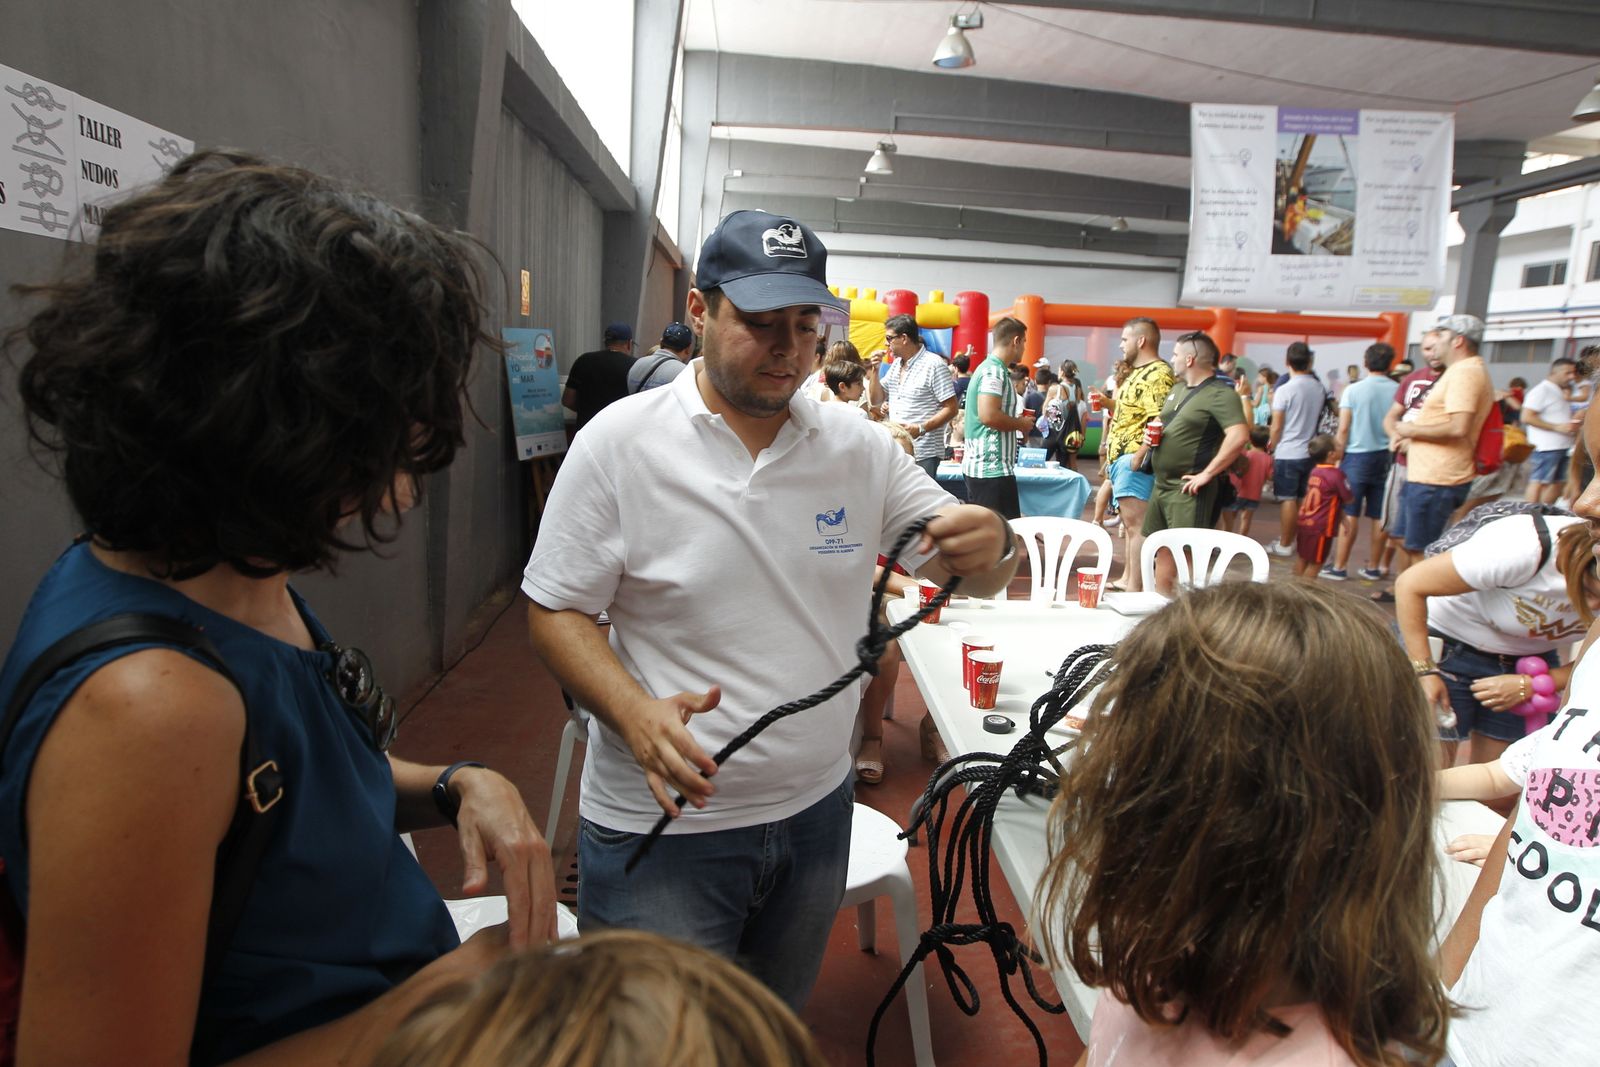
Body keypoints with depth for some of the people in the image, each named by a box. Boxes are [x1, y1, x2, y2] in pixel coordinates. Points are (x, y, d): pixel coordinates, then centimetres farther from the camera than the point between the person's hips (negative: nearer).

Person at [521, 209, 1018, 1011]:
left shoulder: (859, 447, -2)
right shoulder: (618, 443, -11)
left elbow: (972, 574, 1)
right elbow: (556, 612, -8)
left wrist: (991, 545, -24)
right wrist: (636, 714, -26)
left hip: (816, 811, 4)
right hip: (662, 823, -3)